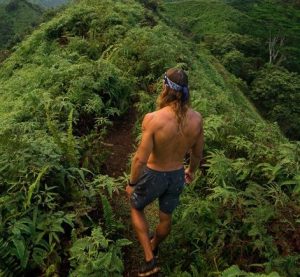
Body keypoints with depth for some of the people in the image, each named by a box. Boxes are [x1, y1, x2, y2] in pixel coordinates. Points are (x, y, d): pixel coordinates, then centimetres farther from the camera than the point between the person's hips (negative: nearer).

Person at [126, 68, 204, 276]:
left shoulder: (153, 119, -30)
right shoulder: (197, 118, -15)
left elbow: (140, 158, -25)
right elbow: (198, 153, -1)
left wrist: (131, 183, -7)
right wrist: (192, 171, 19)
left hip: (153, 175, -4)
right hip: (177, 176, 4)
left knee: (136, 208, 26)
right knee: (166, 217, 27)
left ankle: (150, 259, 25)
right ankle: (154, 246, 58)